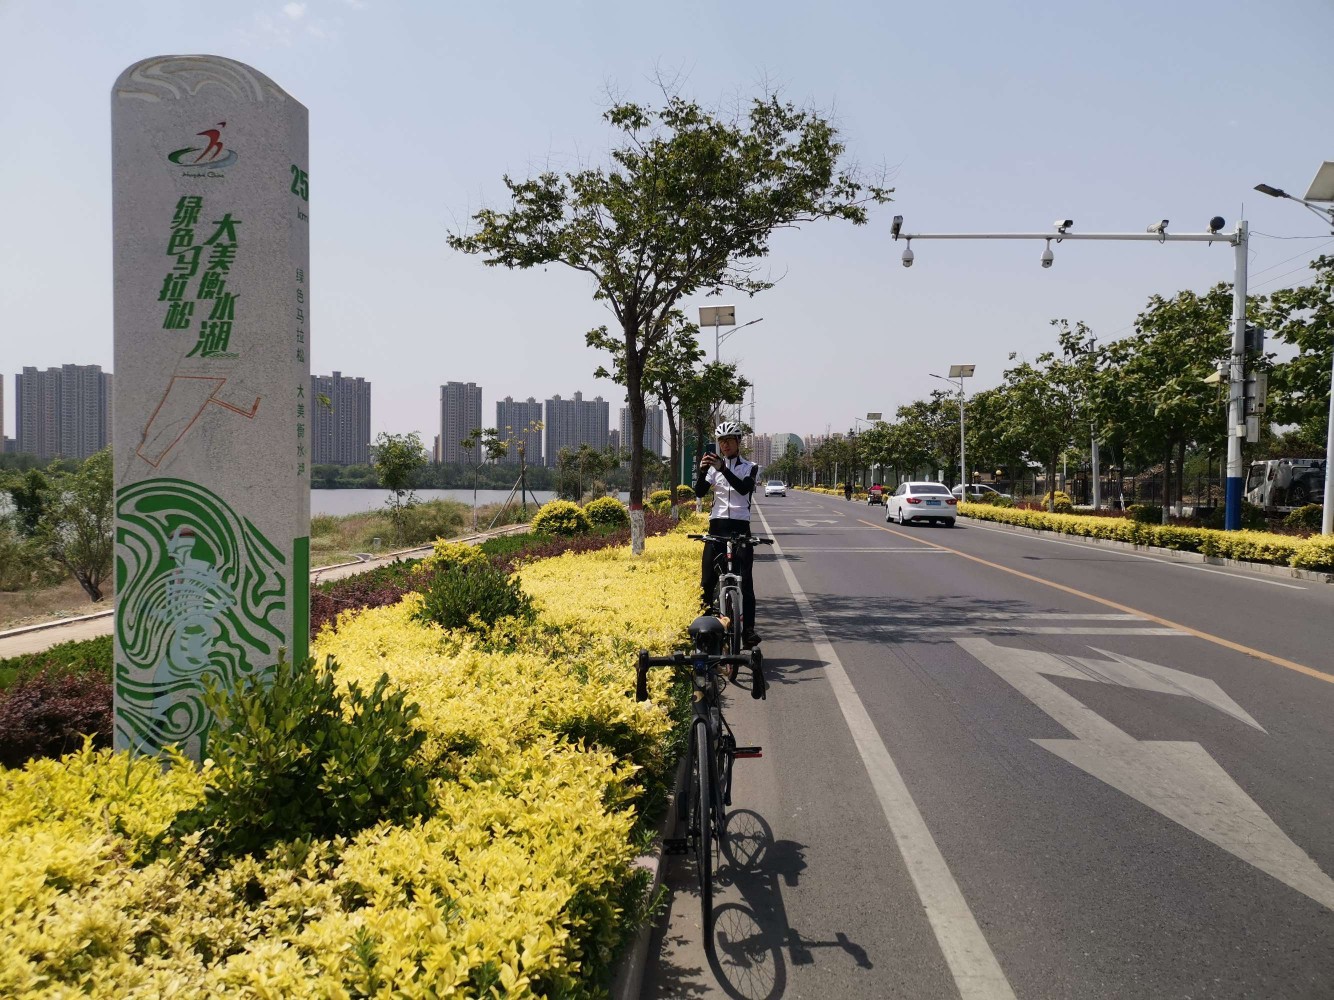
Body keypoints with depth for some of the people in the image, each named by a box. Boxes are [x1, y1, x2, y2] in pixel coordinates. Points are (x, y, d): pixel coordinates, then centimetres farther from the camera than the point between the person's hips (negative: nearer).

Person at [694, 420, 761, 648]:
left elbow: (745, 488, -17)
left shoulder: (749, 467, 5)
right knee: (708, 579, -1)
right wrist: (702, 470, -21)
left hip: (740, 526, -2)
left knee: (745, 580, -8)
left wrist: (723, 469, -29)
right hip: (717, 526, 2)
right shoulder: (713, 466, 10)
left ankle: (748, 629, -7)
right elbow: (699, 492, -4)